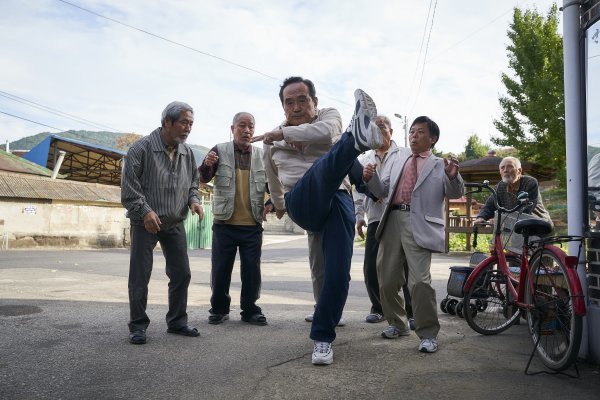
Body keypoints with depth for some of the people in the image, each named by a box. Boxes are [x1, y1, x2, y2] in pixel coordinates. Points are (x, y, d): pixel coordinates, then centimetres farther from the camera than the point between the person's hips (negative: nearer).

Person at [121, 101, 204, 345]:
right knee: (140, 276, 1)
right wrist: (145, 210, -22)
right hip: (145, 222, -5)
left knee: (181, 274, 8)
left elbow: (193, 181, 16)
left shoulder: (187, 153, 4)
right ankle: (138, 326, 14)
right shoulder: (142, 148, -11)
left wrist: (194, 200, -3)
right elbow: (129, 185, -12)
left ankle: (177, 321, 22)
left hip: (174, 224, 5)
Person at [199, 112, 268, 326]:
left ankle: (250, 310, 19)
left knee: (252, 269, 6)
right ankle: (219, 308, 21)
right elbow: (203, 178, -5)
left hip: (252, 224, 2)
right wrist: (207, 165, -25)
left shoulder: (262, 155, 6)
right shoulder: (220, 151, 1)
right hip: (224, 222, -1)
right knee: (221, 268, 6)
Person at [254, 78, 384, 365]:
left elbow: (327, 131, -12)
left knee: (338, 273, -13)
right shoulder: (272, 142, 21)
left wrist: (284, 133, -7)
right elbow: (273, 178, 39)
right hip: (302, 203, 0)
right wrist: (278, 205, 49)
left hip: (337, 201, 0)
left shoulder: (328, 115, 14)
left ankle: (322, 337, 4)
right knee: (324, 167, -33)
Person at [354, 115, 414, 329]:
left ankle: (412, 312, 12)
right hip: (376, 219, 4)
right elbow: (359, 190, 16)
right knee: (371, 268, 3)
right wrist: (359, 215, 9)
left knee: (406, 267, -1)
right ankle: (379, 308, 22)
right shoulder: (364, 160, 16)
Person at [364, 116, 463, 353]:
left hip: (419, 225, -4)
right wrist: (370, 178, -1)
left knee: (419, 281, -13)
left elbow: (455, 194, 2)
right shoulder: (399, 160, 21)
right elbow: (382, 191, 20)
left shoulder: (440, 165, 10)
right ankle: (397, 324, 29)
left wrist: (453, 176, -18)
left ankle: (428, 334, 2)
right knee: (387, 279, 9)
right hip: (392, 220, 5)